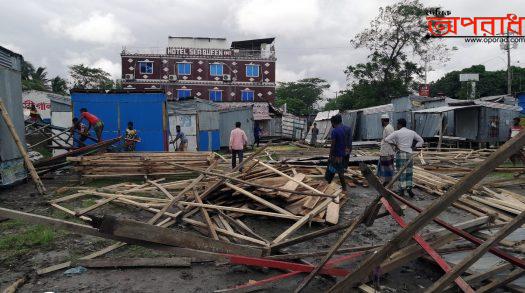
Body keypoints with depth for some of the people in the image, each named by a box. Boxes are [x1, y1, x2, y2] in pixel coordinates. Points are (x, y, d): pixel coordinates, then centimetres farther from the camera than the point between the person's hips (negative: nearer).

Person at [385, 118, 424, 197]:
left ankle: (402, 191, 3)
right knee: (409, 172, 13)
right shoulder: (412, 132, 9)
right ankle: (409, 188, 4)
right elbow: (421, 141, 16)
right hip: (409, 154, 3)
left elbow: (387, 139, -15)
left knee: (401, 173, 1)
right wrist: (413, 148, 10)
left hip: (400, 154, -3)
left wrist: (395, 145, -4)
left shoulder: (396, 133, -5)